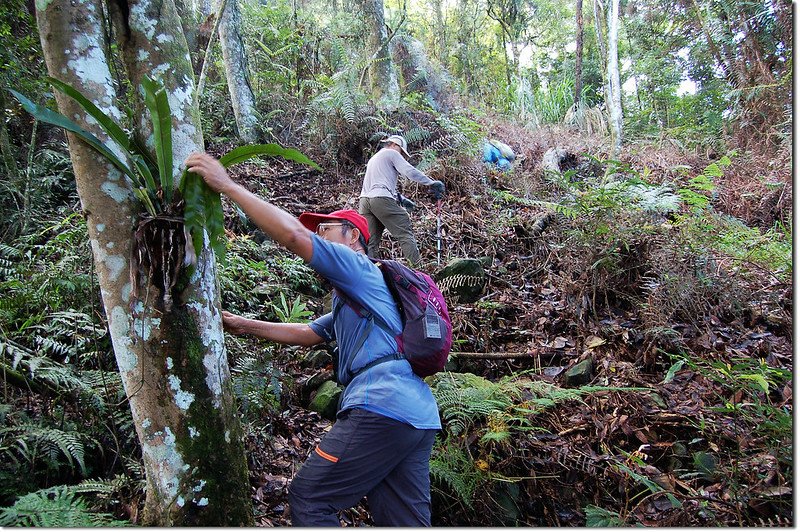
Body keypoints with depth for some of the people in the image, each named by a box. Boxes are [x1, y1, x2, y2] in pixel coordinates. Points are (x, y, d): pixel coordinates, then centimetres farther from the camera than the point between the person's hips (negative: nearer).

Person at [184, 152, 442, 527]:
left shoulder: (359, 267, 3)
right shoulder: (351, 301, 32)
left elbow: (292, 234, -12)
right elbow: (305, 334, 32)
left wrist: (227, 186, -8)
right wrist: (245, 326, 27)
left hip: (382, 408, -10)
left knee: (308, 497, 2)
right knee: (405, 521, 10)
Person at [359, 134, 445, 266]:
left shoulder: (373, 159, 35)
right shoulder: (392, 153, 10)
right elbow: (410, 171, -5)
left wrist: (400, 198, 28)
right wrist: (432, 183, -6)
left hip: (364, 200, 8)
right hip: (381, 198, -8)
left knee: (371, 242, 4)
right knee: (405, 234, -8)